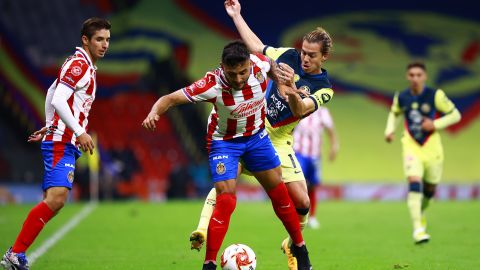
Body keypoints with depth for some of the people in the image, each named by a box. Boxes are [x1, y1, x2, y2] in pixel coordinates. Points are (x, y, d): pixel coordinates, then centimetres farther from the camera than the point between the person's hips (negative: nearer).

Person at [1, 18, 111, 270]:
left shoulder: (83, 65, 20)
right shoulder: (79, 64, -10)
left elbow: (52, 93, 30)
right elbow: (58, 100, -21)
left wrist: (49, 126, 30)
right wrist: (80, 132, -20)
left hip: (64, 143, 10)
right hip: (61, 143, -10)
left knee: (53, 201, 4)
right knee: (56, 198, -22)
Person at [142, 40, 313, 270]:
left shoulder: (260, 64, -24)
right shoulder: (212, 85, -35)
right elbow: (170, 98, -34)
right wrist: (154, 113, -52)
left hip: (256, 136, 4)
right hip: (224, 141, -4)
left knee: (279, 192, 10)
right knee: (225, 201, -16)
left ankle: (299, 248, 29)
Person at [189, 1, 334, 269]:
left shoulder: (324, 88, -6)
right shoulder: (289, 56, 1)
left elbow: (300, 110, -23)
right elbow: (257, 47, 18)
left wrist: (292, 93, -44)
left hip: (279, 141, -1)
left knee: (302, 202, -5)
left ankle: (294, 245, 21)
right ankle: (203, 229, -27)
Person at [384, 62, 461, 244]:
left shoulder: (435, 95, -10)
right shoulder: (401, 97, -2)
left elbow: (455, 115, -4)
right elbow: (394, 113, 20)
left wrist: (435, 124, -17)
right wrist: (389, 130, 2)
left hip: (432, 148, 0)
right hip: (411, 148, 0)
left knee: (429, 190, 13)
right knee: (414, 184, -21)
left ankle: (420, 212, 47)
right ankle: (418, 229, -24)